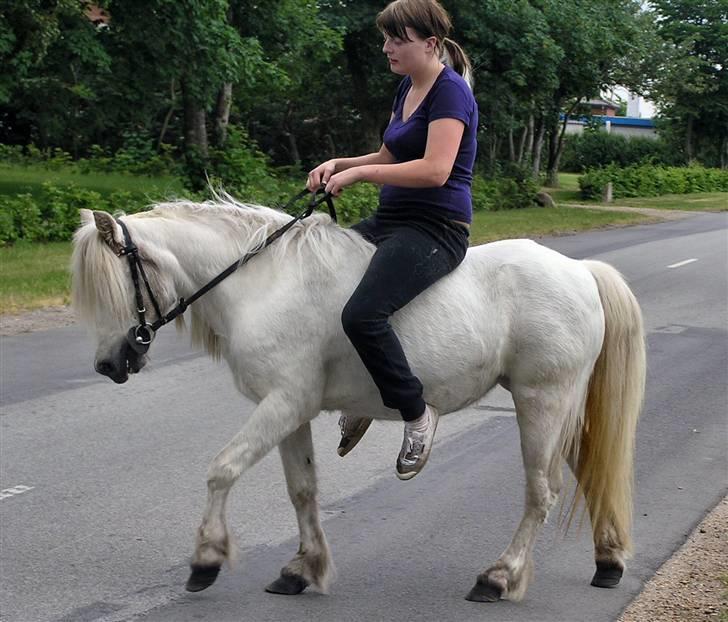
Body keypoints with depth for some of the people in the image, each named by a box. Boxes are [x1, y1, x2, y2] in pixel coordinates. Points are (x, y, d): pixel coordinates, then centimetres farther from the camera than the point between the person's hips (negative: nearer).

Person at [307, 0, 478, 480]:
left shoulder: (450, 92, -13)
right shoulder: (408, 88, 15)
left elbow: (435, 170, -24)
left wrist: (359, 173, -20)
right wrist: (340, 164, 6)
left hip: (436, 228, -10)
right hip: (391, 220, 10)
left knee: (362, 314, -29)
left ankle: (417, 412, -11)